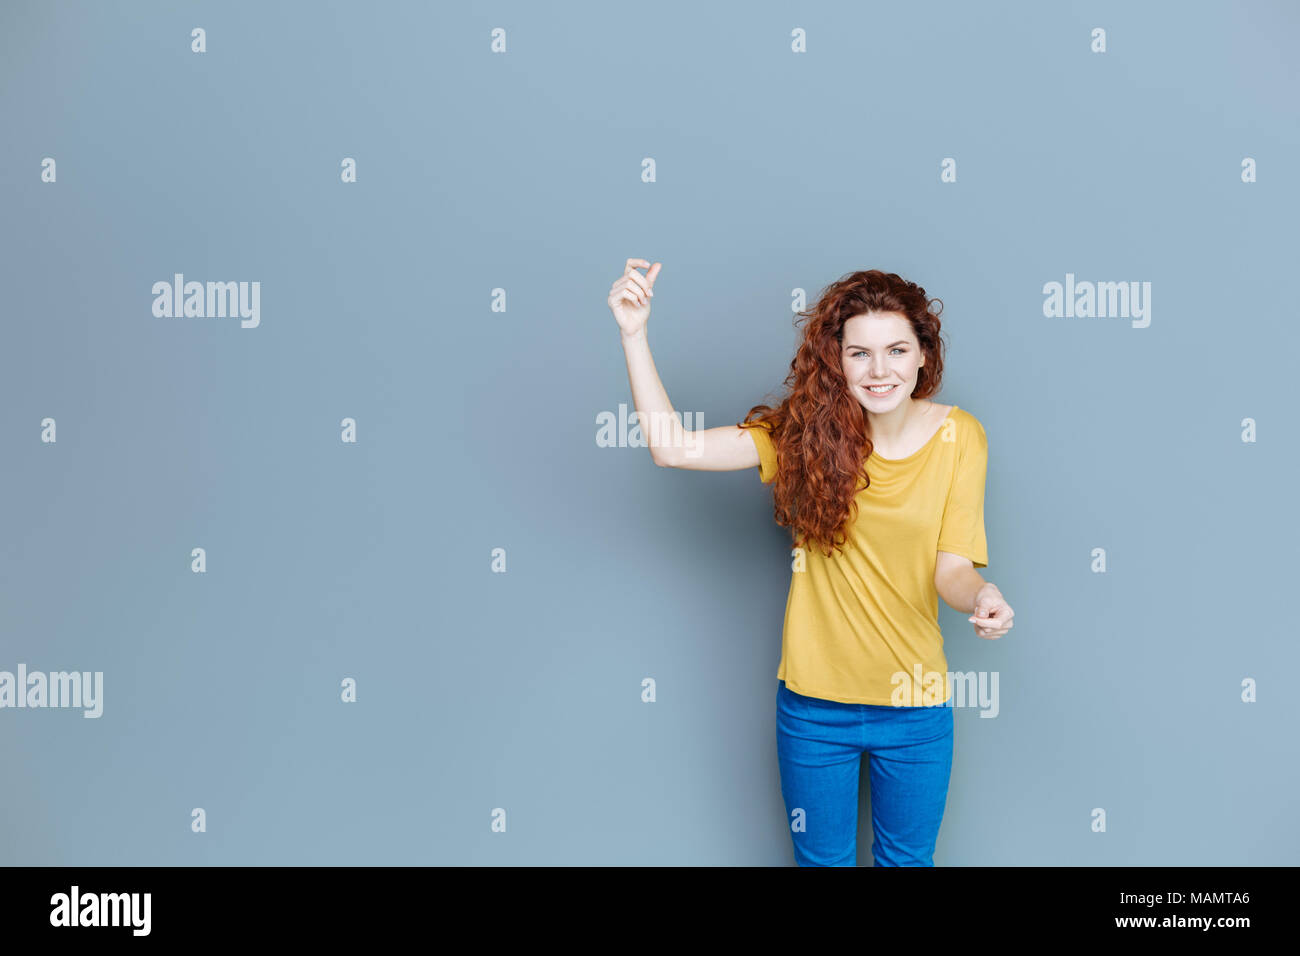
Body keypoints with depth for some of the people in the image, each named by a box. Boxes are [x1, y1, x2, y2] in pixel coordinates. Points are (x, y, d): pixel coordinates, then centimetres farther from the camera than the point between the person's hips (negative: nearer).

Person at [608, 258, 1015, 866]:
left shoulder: (959, 436, -7)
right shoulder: (806, 432, -9)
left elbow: (953, 567, -9)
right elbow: (672, 446, -18)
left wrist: (981, 597, -32)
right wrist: (633, 333, -24)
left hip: (915, 707, 1)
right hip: (814, 703, 0)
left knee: (906, 858, 23)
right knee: (822, 858, 20)